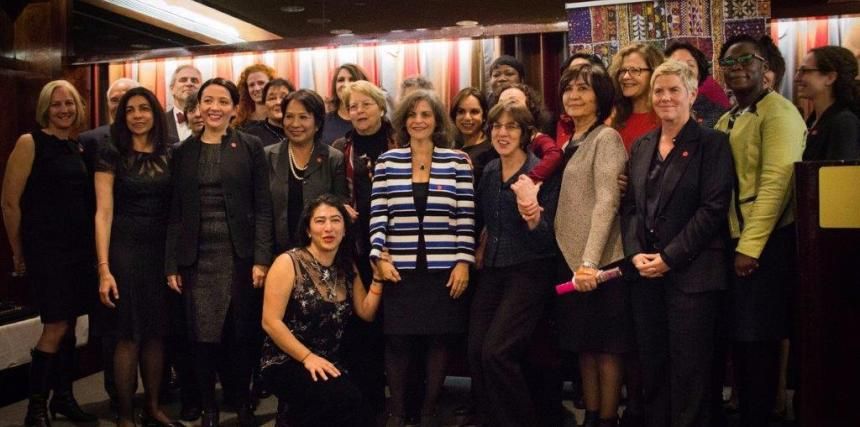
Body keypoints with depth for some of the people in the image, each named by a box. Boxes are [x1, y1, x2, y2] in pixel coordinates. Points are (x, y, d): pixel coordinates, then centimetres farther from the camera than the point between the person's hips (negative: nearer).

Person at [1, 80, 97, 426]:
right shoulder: (30, 143, -7)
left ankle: (63, 397, 24)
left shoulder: (77, 147, 11)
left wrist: (91, 246, 11)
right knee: (56, 326, -6)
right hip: (45, 249, -6)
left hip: (80, 248, 6)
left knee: (69, 324, 11)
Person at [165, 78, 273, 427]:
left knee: (242, 334, 5)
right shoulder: (183, 152, 8)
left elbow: (263, 208, -2)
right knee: (201, 336, 4)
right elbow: (175, 211, 7)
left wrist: (261, 258, -10)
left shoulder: (251, 147, 2)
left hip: (240, 255, -1)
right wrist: (172, 264, 2)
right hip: (197, 257, 2)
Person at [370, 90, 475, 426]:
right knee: (397, 341, 4)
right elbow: (377, 214, 3)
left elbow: (465, 217, 1)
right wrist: (379, 257, -6)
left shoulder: (457, 160, 4)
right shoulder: (388, 161, 6)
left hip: (444, 269, 0)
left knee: (439, 339, 6)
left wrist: (464, 262, -5)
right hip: (399, 269, 1)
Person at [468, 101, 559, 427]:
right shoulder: (488, 172, 7)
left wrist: (533, 215, -33)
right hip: (492, 270, 6)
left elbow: (547, 241, -15)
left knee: (496, 351, -15)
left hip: (528, 272, -6)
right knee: (475, 351, 0)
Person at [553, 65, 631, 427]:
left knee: (606, 346, 3)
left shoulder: (606, 138, -9)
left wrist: (590, 262, -25)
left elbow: (607, 202, -18)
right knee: (584, 344, 14)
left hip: (600, 261, -8)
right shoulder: (571, 143, 16)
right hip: (571, 258, 8)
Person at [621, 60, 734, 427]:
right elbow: (630, 206, 12)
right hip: (644, 272, 5)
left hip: (691, 272, -5)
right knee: (651, 365, 11)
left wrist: (669, 257, -15)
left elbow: (713, 208, -11)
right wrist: (635, 253, -3)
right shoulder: (641, 146, 13)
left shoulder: (712, 143, -3)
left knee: (689, 368, 2)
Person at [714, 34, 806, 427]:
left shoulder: (778, 111, -8)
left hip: (766, 243, -7)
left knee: (757, 337, -1)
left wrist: (750, 246, -20)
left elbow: (777, 181, -17)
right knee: (740, 336, 12)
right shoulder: (726, 121, 15)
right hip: (732, 241, 7)